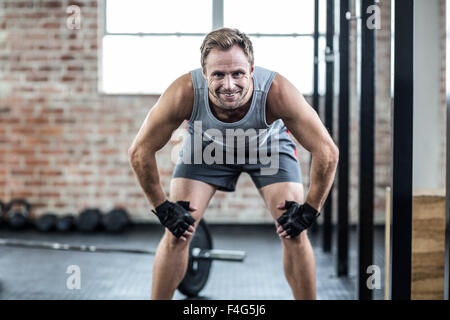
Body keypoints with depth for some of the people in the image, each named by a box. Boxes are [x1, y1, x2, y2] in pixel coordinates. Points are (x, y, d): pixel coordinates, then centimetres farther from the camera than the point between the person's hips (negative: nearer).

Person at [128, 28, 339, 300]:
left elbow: (327, 152, -31)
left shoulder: (277, 92, -41)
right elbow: (140, 151, -24)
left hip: (269, 146, 0)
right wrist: (163, 208, -21)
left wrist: (308, 211, -25)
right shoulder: (185, 93, -38)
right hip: (206, 146, 1)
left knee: (295, 233, -11)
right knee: (177, 232, -8)